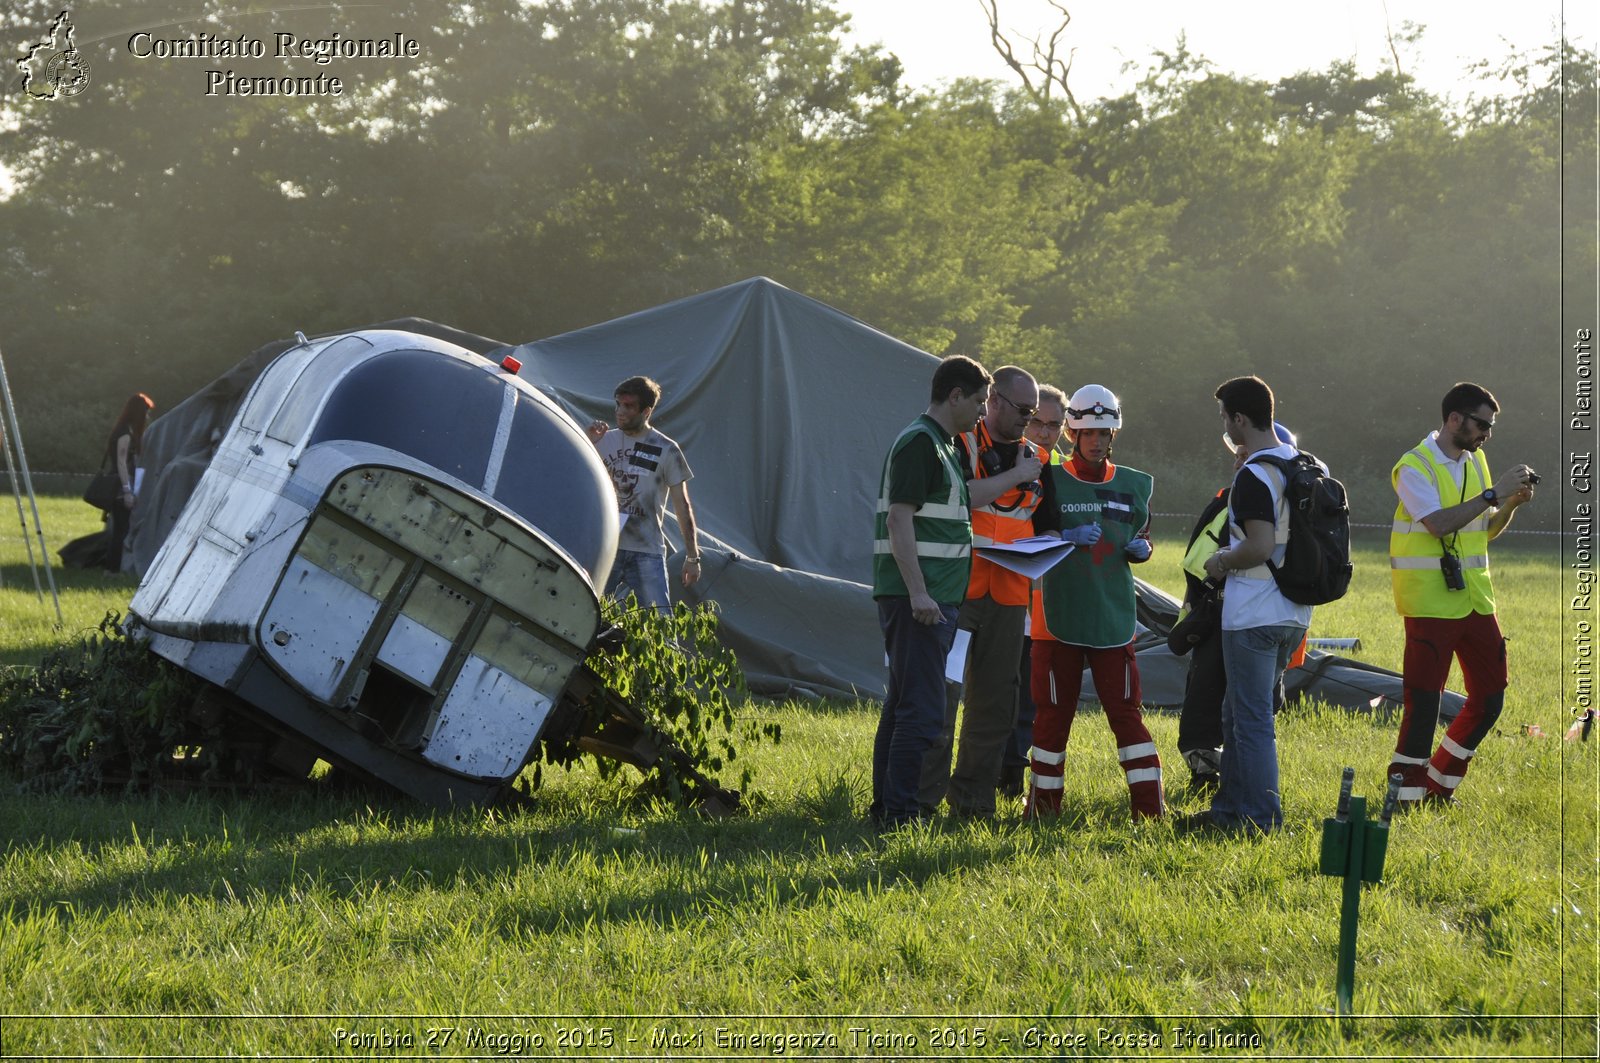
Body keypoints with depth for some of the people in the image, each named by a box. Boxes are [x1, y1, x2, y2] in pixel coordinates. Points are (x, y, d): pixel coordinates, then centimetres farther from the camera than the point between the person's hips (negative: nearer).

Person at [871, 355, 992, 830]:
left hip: (932, 598, 11)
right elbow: (899, 519, -19)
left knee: (904, 704, 13)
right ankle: (899, 813, -11)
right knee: (921, 708, -11)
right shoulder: (920, 442, -12)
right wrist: (917, 591, -24)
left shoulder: (943, 444, 20)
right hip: (917, 598, -11)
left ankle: (885, 807, 19)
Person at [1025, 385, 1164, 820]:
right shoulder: (1050, 481, 1)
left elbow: (1143, 540, 22)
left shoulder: (1135, 486, 10)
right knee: (1053, 713, 5)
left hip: (1113, 617, 2)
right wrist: (1067, 537, -18)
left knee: (1125, 710, -1)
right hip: (1059, 617, -2)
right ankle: (1043, 803, 14)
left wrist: (1141, 549, -2)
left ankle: (1150, 804, 0)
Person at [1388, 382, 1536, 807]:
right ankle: (1406, 799, 1)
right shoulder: (1415, 465, -10)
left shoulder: (1475, 461, 13)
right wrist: (1494, 493, -21)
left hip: (1474, 597, 8)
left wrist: (1512, 505, 1)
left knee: (1490, 697, 9)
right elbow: (1439, 523, -23)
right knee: (1423, 703, -7)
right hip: (1431, 602, -8)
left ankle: (1440, 787, 21)